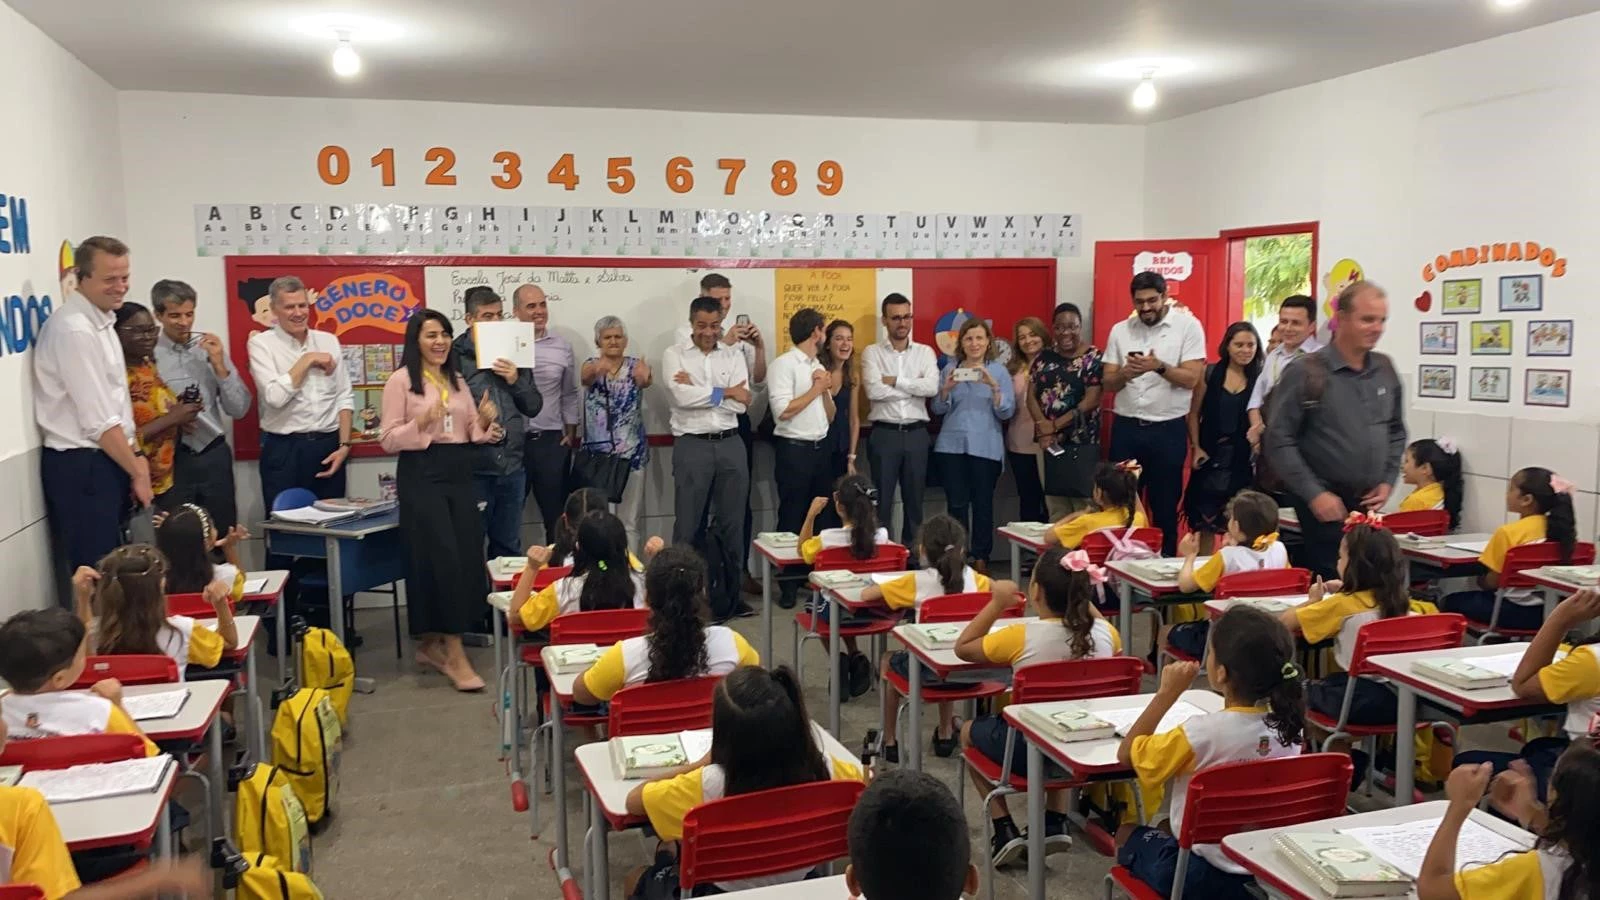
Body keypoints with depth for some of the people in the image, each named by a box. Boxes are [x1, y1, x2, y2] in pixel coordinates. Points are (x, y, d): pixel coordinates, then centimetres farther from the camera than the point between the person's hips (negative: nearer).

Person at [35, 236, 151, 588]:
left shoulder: (102, 321, 12)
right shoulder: (74, 330, -18)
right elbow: (98, 421, -19)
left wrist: (136, 457, 8)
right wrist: (137, 471, -11)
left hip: (105, 460, 10)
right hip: (82, 467, -9)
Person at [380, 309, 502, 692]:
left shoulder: (458, 380, 14)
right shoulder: (401, 380, -4)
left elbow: (472, 433, 16)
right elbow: (388, 440, -7)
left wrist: (485, 421, -5)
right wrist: (421, 423, -22)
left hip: (459, 471, 7)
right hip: (421, 474, -6)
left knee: (467, 557, 4)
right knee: (444, 558, -9)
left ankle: (431, 645, 19)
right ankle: (455, 656, -3)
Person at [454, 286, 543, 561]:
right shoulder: (455, 356, -6)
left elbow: (534, 406, 10)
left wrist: (516, 381, -5)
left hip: (512, 465, 5)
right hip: (473, 467, -5)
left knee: (508, 546, 16)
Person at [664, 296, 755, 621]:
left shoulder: (734, 355, 8)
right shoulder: (674, 355, 1)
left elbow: (742, 403, -4)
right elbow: (682, 397, -15)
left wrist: (698, 389, -8)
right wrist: (724, 391, -7)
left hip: (730, 445, 3)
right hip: (692, 446, -3)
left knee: (731, 523, 11)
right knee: (687, 525, 3)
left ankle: (728, 595, 23)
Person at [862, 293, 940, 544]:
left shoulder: (925, 352, 7)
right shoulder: (872, 353, 1)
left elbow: (932, 387, -10)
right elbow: (874, 391, -15)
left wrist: (896, 381, -11)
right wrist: (915, 387, -8)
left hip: (916, 434, 2)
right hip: (884, 434, -2)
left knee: (914, 499, 10)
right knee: (882, 500, 3)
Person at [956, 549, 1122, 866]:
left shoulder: (1020, 637, -22)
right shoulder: (1104, 633, -12)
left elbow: (963, 647, -6)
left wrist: (997, 604, -3)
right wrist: (1081, 599, 12)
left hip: (1029, 750, -4)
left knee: (969, 731, 27)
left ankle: (1004, 830, 18)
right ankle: (1056, 824, 29)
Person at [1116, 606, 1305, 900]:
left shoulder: (1202, 734, -27)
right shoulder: (1288, 723, -11)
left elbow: (1126, 754, -11)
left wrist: (1167, 693, -14)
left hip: (1206, 875, -5)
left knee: (1128, 835, 24)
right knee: (1168, 830, 31)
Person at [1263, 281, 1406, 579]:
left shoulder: (1385, 370, 9)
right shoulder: (1305, 372, -10)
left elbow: (1396, 430, 20)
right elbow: (1278, 441, -13)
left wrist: (1387, 480, 7)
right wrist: (1314, 493, -16)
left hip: (1369, 505, 6)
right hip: (1324, 505, -6)